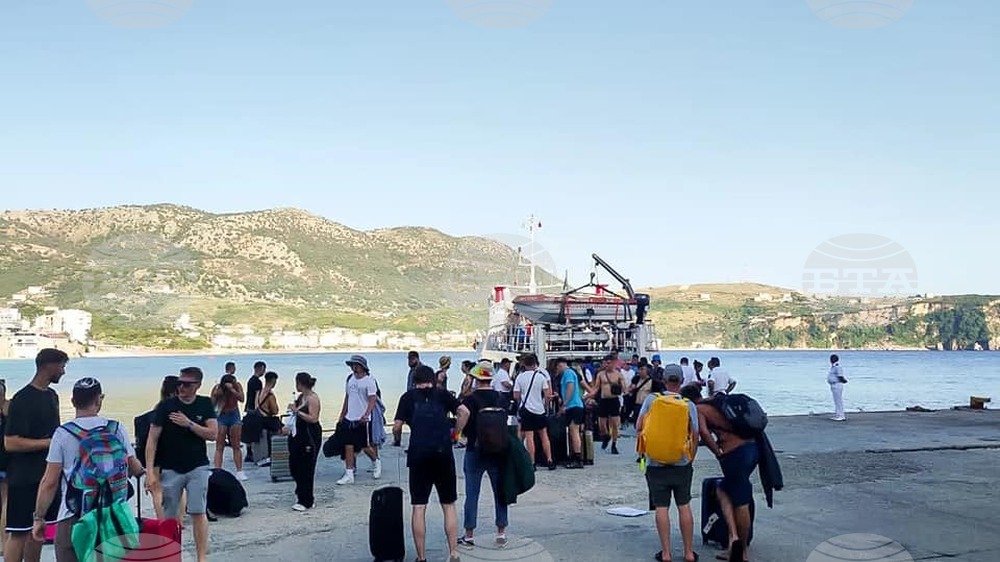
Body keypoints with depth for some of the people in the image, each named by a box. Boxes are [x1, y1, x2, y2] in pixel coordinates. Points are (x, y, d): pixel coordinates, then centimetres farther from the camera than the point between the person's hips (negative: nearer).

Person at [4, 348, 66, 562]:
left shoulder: (52, 395, 11)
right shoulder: (22, 400, -15)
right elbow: (10, 443, -19)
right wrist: (49, 442, -20)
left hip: (47, 474, 8)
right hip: (25, 478, -8)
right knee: (19, 532, -3)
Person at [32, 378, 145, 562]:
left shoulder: (63, 433, -6)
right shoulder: (117, 429, -1)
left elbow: (49, 482, -6)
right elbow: (135, 469, 4)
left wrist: (38, 518, 3)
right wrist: (142, 470, 28)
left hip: (72, 518, -2)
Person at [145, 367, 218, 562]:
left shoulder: (205, 404, 2)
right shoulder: (166, 406, -5)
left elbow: (213, 434, -4)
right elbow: (152, 440, -5)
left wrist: (189, 424, -16)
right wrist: (150, 471, -11)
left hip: (197, 468, 0)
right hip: (170, 469, 0)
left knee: (199, 513, -5)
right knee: (170, 517, 5)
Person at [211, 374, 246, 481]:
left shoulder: (237, 385, -8)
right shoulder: (217, 388, -11)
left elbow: (242, 398, -23)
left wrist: (232, 389, -33)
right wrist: (216, 395, -26)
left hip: (234, 416, 1)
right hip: (221, 417, -1)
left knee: (236, 446, 4)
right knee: (219, 447, -4)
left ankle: (239, 472, 6)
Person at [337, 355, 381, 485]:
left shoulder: (369, 381, -10)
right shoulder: (350, 379, 10)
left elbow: (372, 400, -16)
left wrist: (366, 415, -30)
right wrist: (341, 417, 17)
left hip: (363, 420, -6)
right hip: (349, 419, 6)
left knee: (365, 447, 3)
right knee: (348, 446, 1)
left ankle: (377, 462, 31)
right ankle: (349, 475, 5)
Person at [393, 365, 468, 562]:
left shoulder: (409, 397, 8)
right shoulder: (442, 394, 10)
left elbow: (397, 427, 2)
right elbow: (464, 412, -4)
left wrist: (397, 435, 24)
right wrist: (454, 432, 8)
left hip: (418, 455, -1)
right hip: (443, 453, 1)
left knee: (419, 507, 6)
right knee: (448, 505, 11)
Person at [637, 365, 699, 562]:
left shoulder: (651, 399, -4)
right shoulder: (689, 405, -3)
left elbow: (638, 427, -2)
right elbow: (695, 436, -2)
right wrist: (690, 459, 12)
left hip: (656, 462, -1)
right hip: (681, 463, 1)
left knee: (661, 507, 4)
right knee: (684, 506, 10)